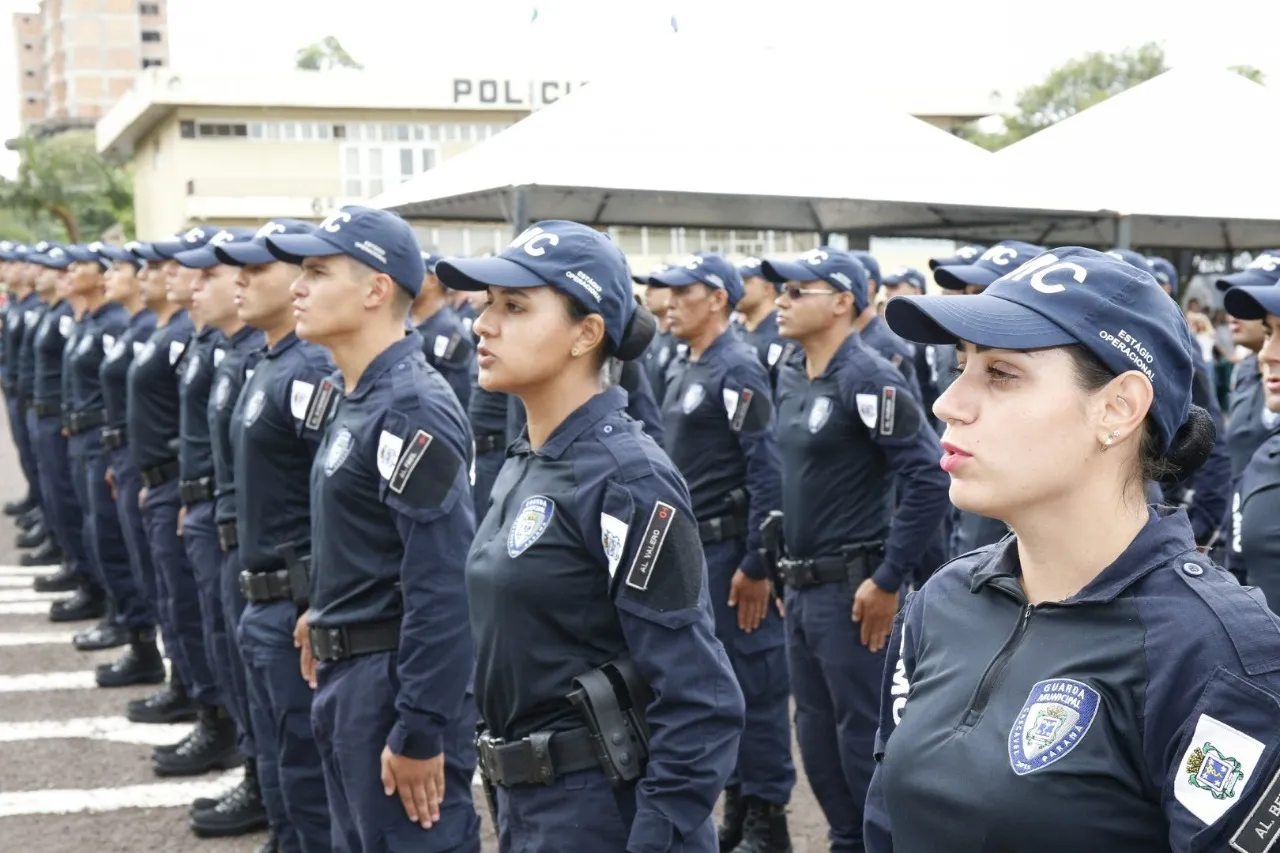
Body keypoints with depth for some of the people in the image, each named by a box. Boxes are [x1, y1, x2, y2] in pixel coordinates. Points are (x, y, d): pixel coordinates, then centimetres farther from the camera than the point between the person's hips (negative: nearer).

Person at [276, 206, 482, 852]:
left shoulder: (412, 409, -20)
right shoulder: (351, 394, 10)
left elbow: (443, 587, -24)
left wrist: (420, 730, -23)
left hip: (397, 680, -10)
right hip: (346, 675, 10)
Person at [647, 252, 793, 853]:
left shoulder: (737, 369, -13)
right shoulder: (690, 372, 14)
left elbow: (766, 470, -19)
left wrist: (756, 565, -20)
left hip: (731, 551, -9)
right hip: (695, 549, 9)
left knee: (754, 682, -2)